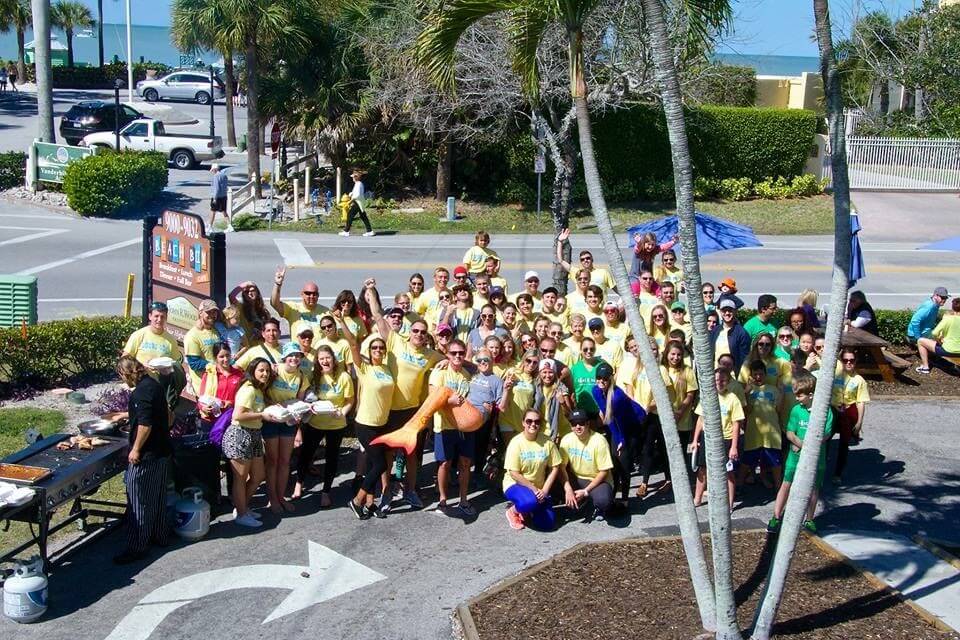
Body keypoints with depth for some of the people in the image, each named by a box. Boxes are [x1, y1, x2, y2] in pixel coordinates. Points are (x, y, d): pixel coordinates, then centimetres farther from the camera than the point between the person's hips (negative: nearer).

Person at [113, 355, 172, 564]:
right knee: (158, 497, 19)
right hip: (162, 452, 10)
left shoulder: (143, 391, -20)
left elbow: (145, 423, -26)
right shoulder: (153, 384, 11)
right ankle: (160, 536, 30)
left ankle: (136, 547, 1)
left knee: (138, 501, -3)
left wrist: (136, 449, -17)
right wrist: (124, 415, 40)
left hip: (146, 455, -10)